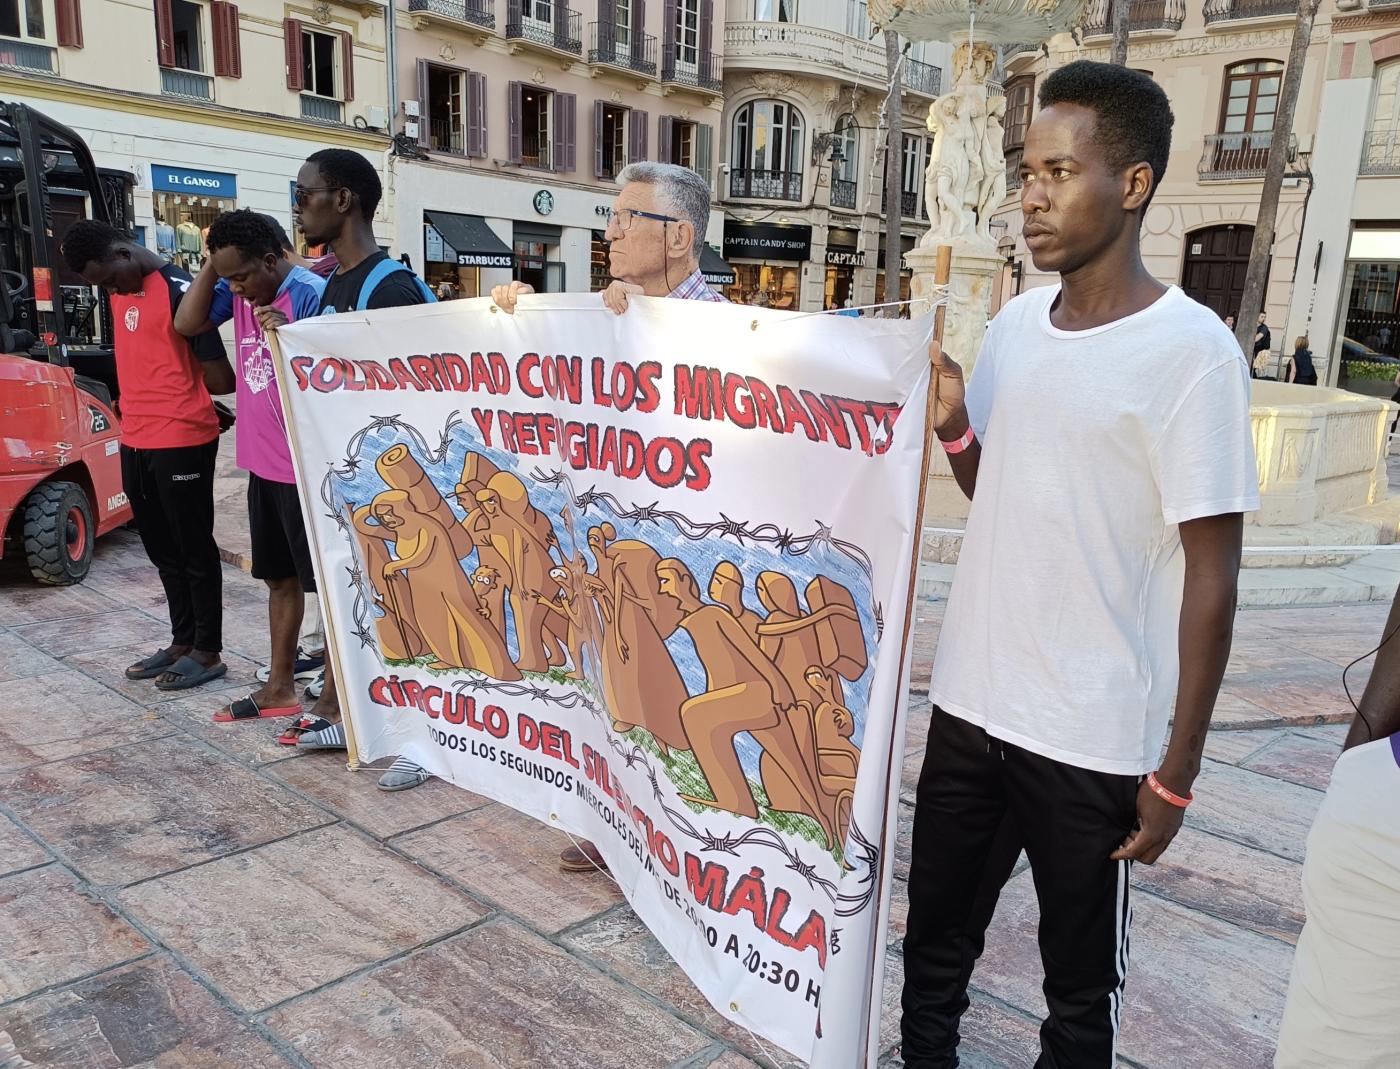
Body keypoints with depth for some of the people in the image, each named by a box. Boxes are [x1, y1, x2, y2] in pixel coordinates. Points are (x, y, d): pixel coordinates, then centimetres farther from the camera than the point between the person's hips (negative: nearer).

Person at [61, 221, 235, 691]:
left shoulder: (180, 292, -14)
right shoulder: (121, 291, 12)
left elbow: (219, 379, -15)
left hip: (181, 442, -8)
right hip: (135, 442, 8)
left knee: (194, 550, 2)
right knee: (163, 551, 16)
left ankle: (208, 652, 13)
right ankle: (182, 642, 28)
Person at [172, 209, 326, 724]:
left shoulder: (310, 295, -17)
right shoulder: (238, 291, 7)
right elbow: (186, 323, 4)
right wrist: (213, 263, -2)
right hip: (263, 464, 8)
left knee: (324, 581, 1)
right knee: (281, 578, 16)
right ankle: (280, 687, 29)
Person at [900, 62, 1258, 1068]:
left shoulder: (1192, 351, -13)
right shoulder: (1016, 323, 5)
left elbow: (1211, 574, -11)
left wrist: (1178, 773, -10)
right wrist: (952, 424, -5)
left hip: (1093, 738, -5)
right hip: (970, 702, 6)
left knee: (1081, 979, 14)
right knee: (936, 935, 20)